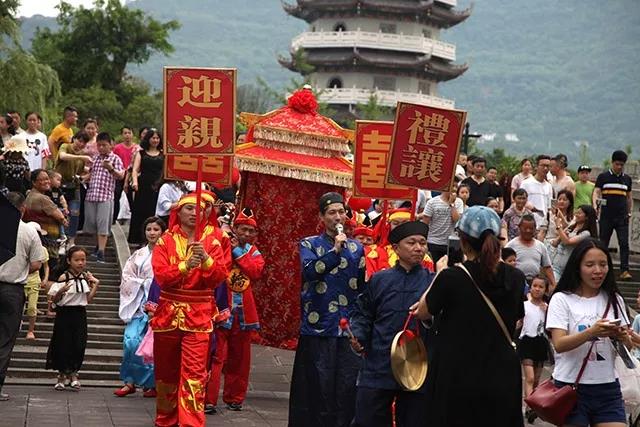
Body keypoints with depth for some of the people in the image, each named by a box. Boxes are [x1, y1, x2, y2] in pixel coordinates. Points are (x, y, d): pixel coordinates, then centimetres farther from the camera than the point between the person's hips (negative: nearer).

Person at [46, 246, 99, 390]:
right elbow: (55, 300, -8)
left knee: (79, 345, -1)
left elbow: (88, 299, 6)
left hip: (80, 315, 3)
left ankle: (73, 374, 17)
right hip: (65, 314, -3)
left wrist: (95, 285, -1)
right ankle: (62, 375, 19)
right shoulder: (63, 277, -9)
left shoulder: (86, 277, 3)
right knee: (63, 344, 2)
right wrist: (61, 291, -26)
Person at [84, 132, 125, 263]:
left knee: (103, 225, -8)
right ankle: (99, 246, 27)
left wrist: (111, 168, -24)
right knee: (92, 223, 9)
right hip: (91, 194, 5)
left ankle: (101, 252, -10)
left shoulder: (115, 159, 2)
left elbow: (121, 176, -7)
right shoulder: (95, 158, 17)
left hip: (106, 196, -5)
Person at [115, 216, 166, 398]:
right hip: (139, 304, 3)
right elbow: (127, 278, 11)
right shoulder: (138, 255, 14)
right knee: (130, 340, -12)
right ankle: (130, 381, -2)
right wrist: (144, 282, -3)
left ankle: (151, 383, 10)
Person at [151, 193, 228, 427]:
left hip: (199, 314, -1)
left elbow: (220, 276, -3)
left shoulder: (211, 242, 6)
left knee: (194, 373, -12)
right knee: (166, 371, 10)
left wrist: (206, 260, -20)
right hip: (168, 313, 1)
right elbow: (161, 276, -7)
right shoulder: (165, 241, 5)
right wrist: (185, 266, -22)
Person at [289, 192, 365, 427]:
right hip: (317, 329, -3)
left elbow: (363, 288, 16)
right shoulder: (309, 244, 4)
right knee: (318, 390, -3)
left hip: (349, 329, 3)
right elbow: (309, 271, -17)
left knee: (347, 390, 0)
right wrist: (335, 251, -25)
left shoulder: (356, 248, 13)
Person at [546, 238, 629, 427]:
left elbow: (628, 346, 9)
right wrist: (592, 332, -29)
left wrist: (622, 337, -15)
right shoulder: (562, 299, -3)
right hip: (571, 387, -3)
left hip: (608, 387, 3)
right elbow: (559, 345, -14)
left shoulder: (614, 300, 10)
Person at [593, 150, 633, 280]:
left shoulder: (627, 179, 12)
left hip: (622, 218, 2)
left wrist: (629, 213, 14)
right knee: (603, 244, 6)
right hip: (606, 217, -2)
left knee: (624, 244, -9)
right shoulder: (603, 177, 3)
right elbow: (596, 192, -5)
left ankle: (625, 270, -12)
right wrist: (595, 205, -23)